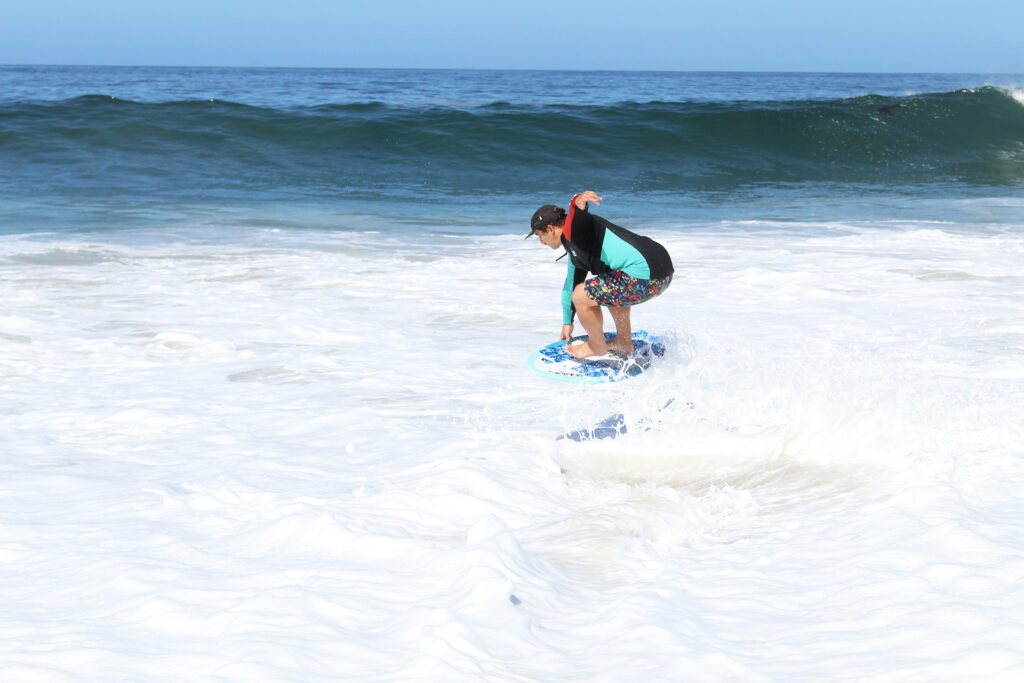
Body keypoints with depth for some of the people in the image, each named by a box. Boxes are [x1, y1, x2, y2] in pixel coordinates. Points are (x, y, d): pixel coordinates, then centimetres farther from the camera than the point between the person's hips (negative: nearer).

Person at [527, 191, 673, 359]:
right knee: (607, 289, 36)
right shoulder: (575, 249, 28)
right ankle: (624, 342, 37)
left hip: (645, 276, -11)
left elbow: (577, 213, -27)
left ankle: (597, 346, 18)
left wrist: (577, 202, -52)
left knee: (581, 297, -2)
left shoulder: (573, 228, -2)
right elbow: (571, 284, 40)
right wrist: (567, 322, 52)